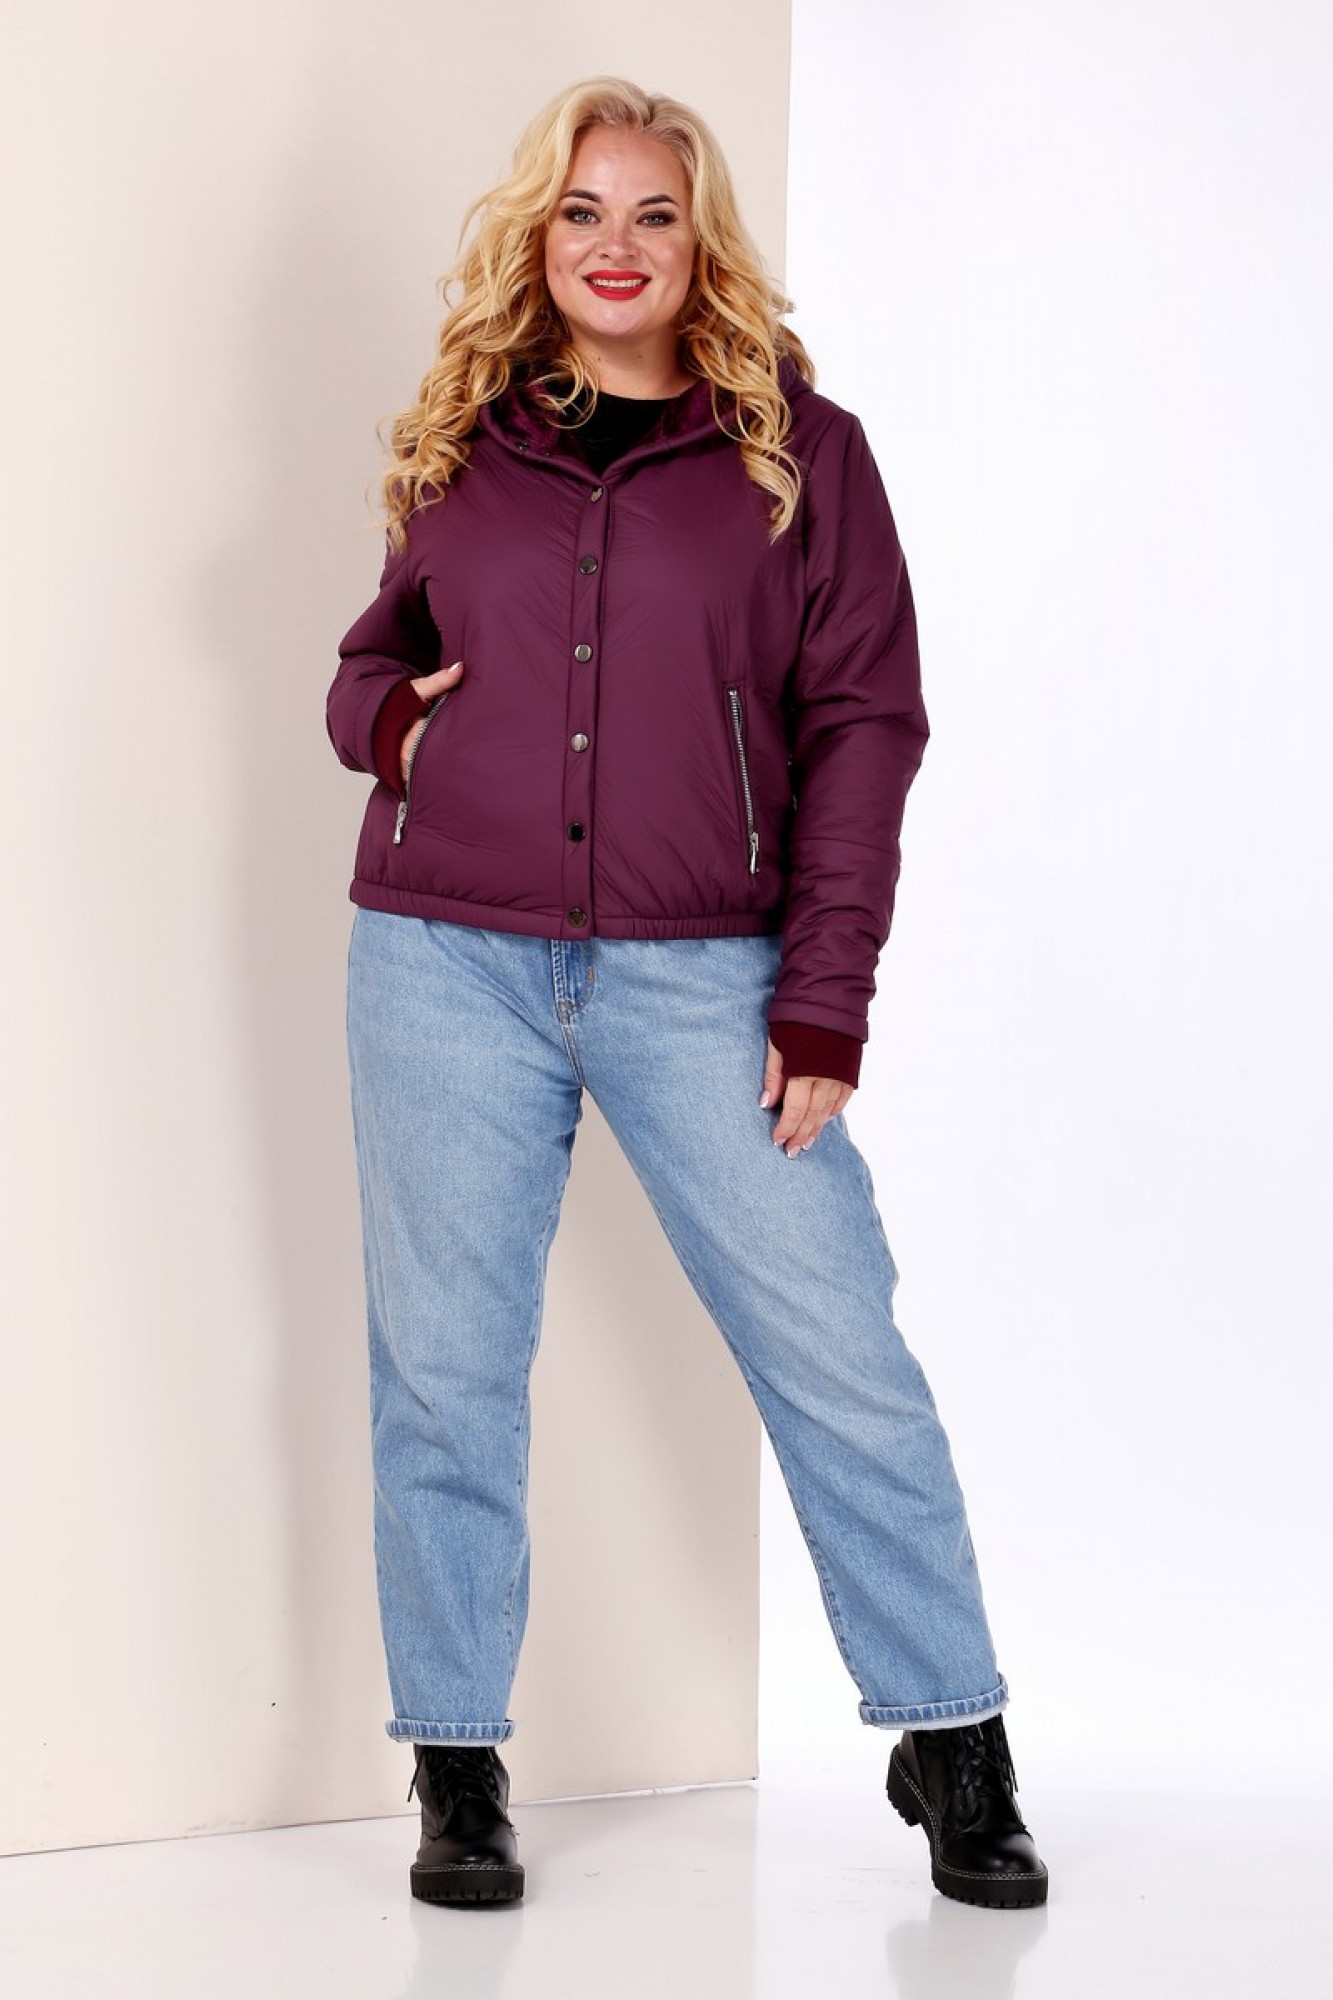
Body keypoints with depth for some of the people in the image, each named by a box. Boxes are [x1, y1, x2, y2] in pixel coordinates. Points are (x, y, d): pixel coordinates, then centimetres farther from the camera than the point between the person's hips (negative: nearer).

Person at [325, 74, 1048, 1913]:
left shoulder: (800, 448, 4)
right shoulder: (457, 443, 11)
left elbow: (863, 721, 0)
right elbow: (376, 654, 23)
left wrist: (826, 999, -7)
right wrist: (381, 711, -3)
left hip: (700, 979, -2)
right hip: (446, 966, 2)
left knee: (838, 1353, -2)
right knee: (447, 1370, 7)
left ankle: (950, 1746, 13)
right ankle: (458, 1772, 20)